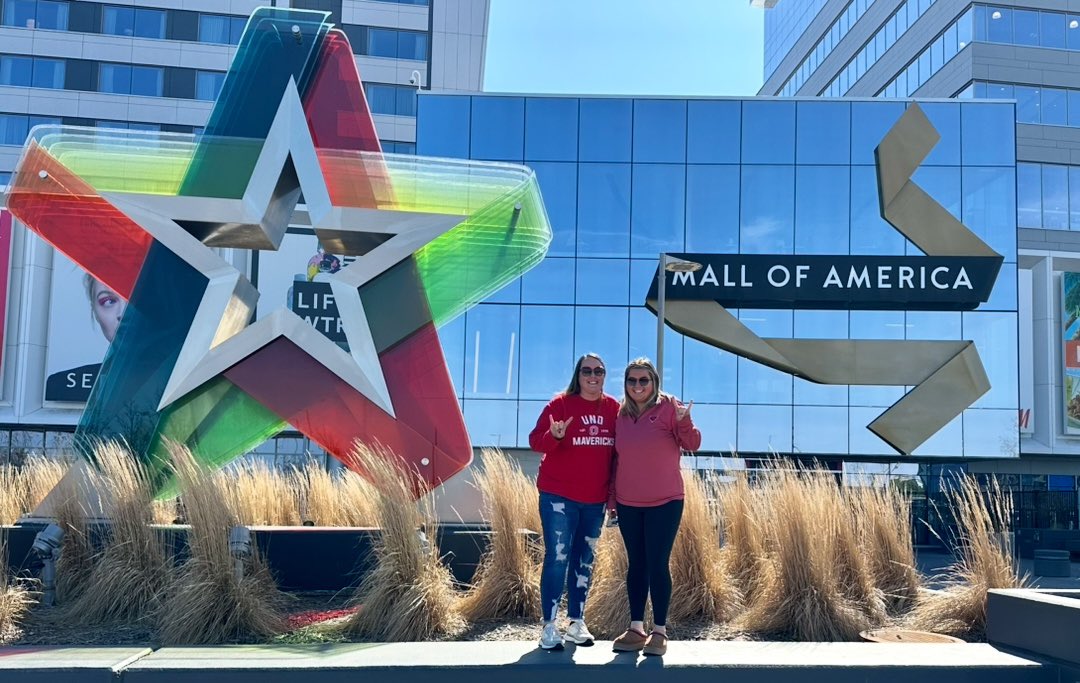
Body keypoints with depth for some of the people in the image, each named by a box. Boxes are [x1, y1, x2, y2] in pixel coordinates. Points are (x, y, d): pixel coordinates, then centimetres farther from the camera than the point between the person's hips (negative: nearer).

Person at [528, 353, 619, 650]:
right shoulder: (561, 404, -7)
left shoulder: (613, 408, 5)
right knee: (557, 558, -6)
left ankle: (577, 622, 22)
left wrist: (613, 490, 7)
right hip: (559, 497, -4)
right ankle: (549, 626, 2)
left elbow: (618, 450, 12)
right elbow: (536, 440, -12)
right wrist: (554, 436, -33)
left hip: (596, 500, 5)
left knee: (585, 560, 12)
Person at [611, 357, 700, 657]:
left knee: (657, 564, -3)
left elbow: (692, 445, -11)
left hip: (664, 502, -4)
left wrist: (683, 422, -29)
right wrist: (611, 494, 13)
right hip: (628, 504, 4)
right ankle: (636, 628, 17)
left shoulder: (668, 407, -5)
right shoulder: (621, 415, 7)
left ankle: (659, 631, 6)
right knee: (636, 564, 10)